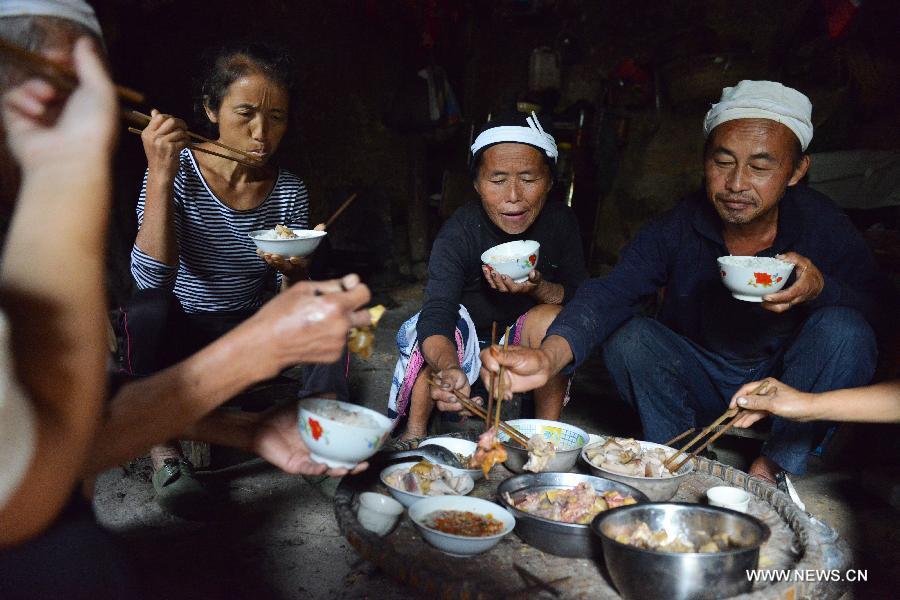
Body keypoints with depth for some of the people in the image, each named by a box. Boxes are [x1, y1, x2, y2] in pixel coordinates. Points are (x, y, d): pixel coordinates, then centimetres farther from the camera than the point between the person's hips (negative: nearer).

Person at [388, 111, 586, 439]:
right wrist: (449, 369, -61)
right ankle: (415, 432, -16)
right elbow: (436, 313, -38)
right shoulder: (458, 233, -25)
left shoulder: (560, 222, -15)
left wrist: (538, 288, -33)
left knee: (550, 317, -28)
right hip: (463, 340, -2)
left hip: (525, 344, 2)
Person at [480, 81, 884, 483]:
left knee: (843, 329, -26)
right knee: (629, 338, -25)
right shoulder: (678, 227, -16)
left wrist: (821, 288, -35)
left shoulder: (823, 225, -14)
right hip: (701, 384, 0)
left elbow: (872, 304, -10)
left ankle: (777, 464, -13)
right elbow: (611, 292, -28)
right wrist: (549, 356, -49)